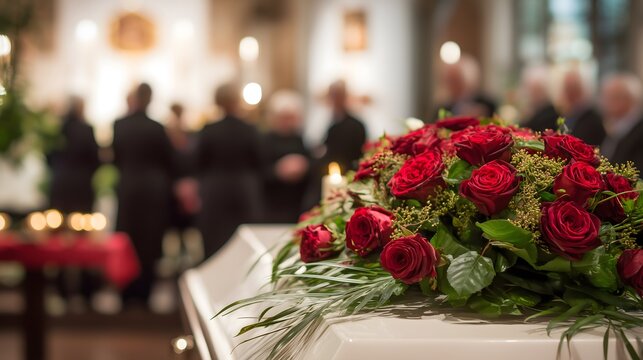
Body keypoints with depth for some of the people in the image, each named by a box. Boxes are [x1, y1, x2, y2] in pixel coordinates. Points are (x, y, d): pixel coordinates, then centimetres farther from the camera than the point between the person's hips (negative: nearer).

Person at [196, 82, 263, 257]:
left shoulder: (208, 132, -5)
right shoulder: (250, 131, -4)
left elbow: (201, 166, 1)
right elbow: (257, 166, 3)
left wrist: (204, 189, 15)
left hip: (215, 196, 0)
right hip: (245, 195, 0)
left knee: (216, 246, 2)